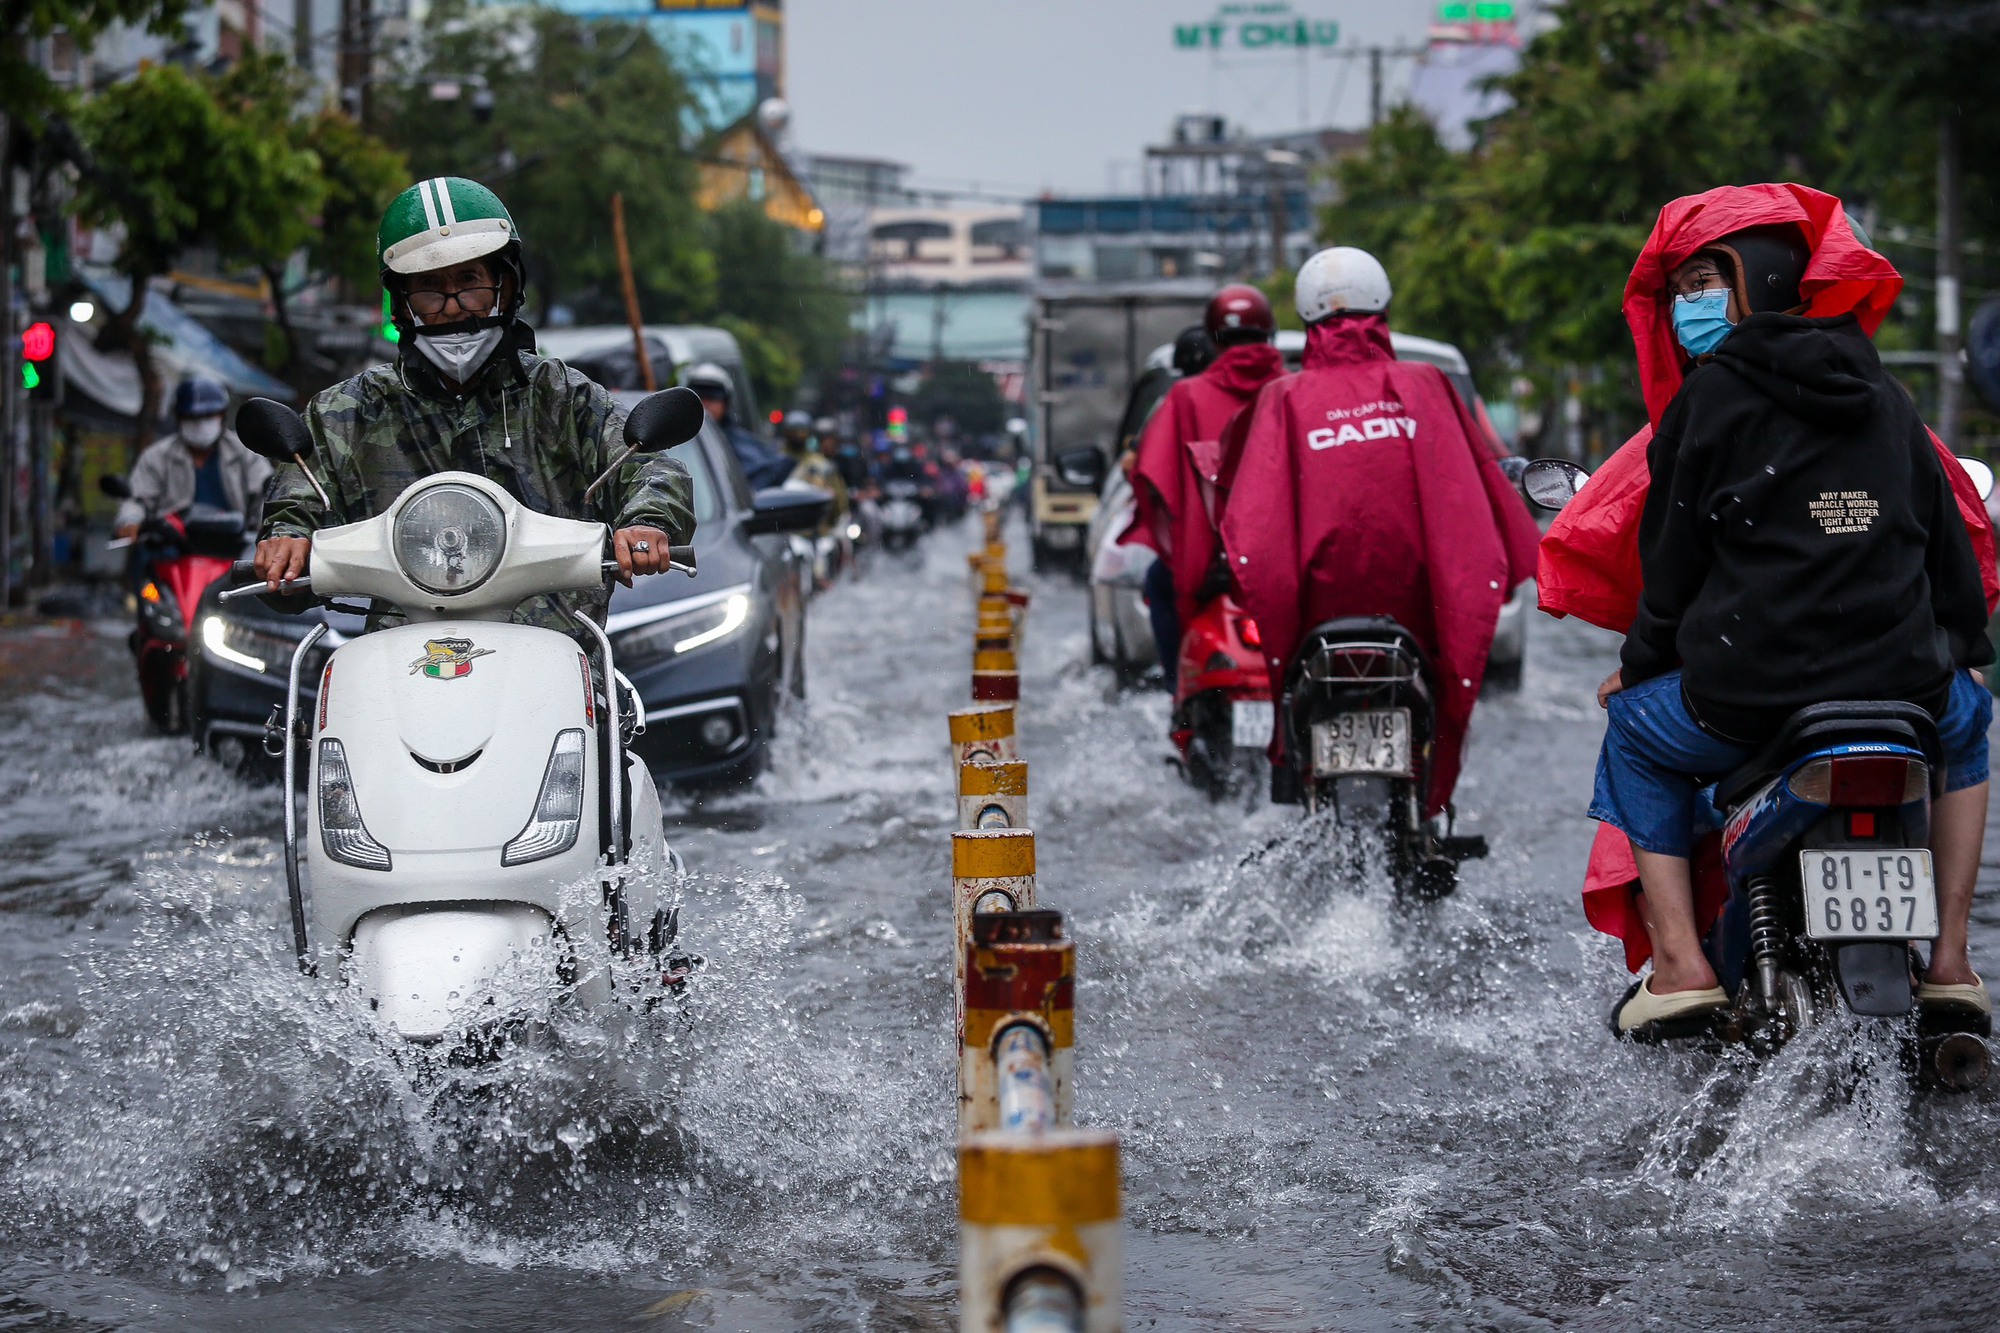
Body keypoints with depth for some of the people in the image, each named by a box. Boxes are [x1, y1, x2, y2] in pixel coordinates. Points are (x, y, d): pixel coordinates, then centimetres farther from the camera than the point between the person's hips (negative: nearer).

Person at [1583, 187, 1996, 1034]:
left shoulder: (1708, 400, -1)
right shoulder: (1884, 397, 14)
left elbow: (1673, 559, 2)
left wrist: (1638, 665, 17)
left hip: (1747, 694, -4)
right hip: (1904, 686, 4)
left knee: (1634, 734, 26)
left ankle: (1681, 960, 10)